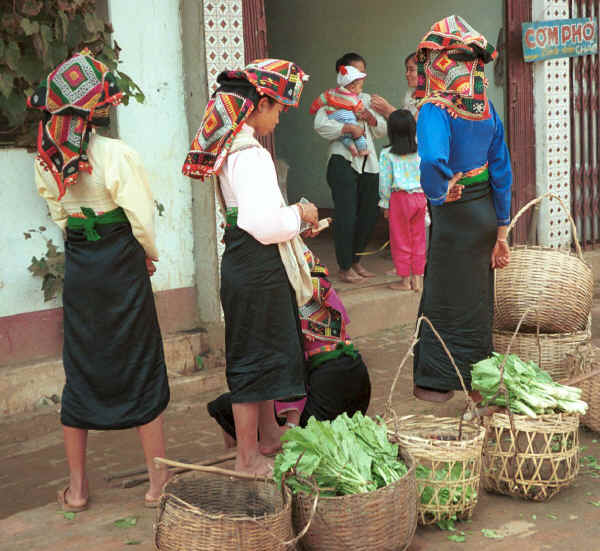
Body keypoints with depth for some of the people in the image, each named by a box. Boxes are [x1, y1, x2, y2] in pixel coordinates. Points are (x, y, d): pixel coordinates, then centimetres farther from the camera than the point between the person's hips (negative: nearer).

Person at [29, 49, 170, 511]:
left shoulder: (48, 158, -1)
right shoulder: (117, 155, -18)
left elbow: (59, 215, 6)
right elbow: (142, 218, -16)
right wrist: (149, 255, 2)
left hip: (77, 269, 5)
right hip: (121, 266, -5)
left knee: (80, 373, 13)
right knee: (143, 370, 7)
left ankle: (77, 487, 22)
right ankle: (159, 482, 16)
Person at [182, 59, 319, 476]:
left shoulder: (233, 148, 9)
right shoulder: (251, 155, -22)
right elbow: (264, 225, -29)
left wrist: (291, 216, 13)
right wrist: (300, 215, -13)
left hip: (246, 265, 10)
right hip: (257, 270, -10)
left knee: (268, 354, 21)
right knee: (255, 358, 0)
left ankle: (267, 434, 36)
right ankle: (248, 457, 11)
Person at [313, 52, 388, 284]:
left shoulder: (366, 99, 21)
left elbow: (382, 130, 18)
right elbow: (320, 125, -16)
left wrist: (371, 118, -3)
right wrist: (349, 127, -23)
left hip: (369, 163, 7)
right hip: (343, 162, -6)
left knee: (368, 216, 9)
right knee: (346, 217, -7)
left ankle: (355, 261, 24)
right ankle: (344, 267, 4)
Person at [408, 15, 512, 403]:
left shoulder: (435, 110, -19)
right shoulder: (486, 107, 1)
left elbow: (433, 160, -39)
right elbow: (502, 170, 4)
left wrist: (439, 194, -19)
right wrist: (501, 231, 10)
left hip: (453, 214, -6)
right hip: (486, 212, 6)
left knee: (444, 300, 7)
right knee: (477, 298, 18)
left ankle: (437, 381, 18)